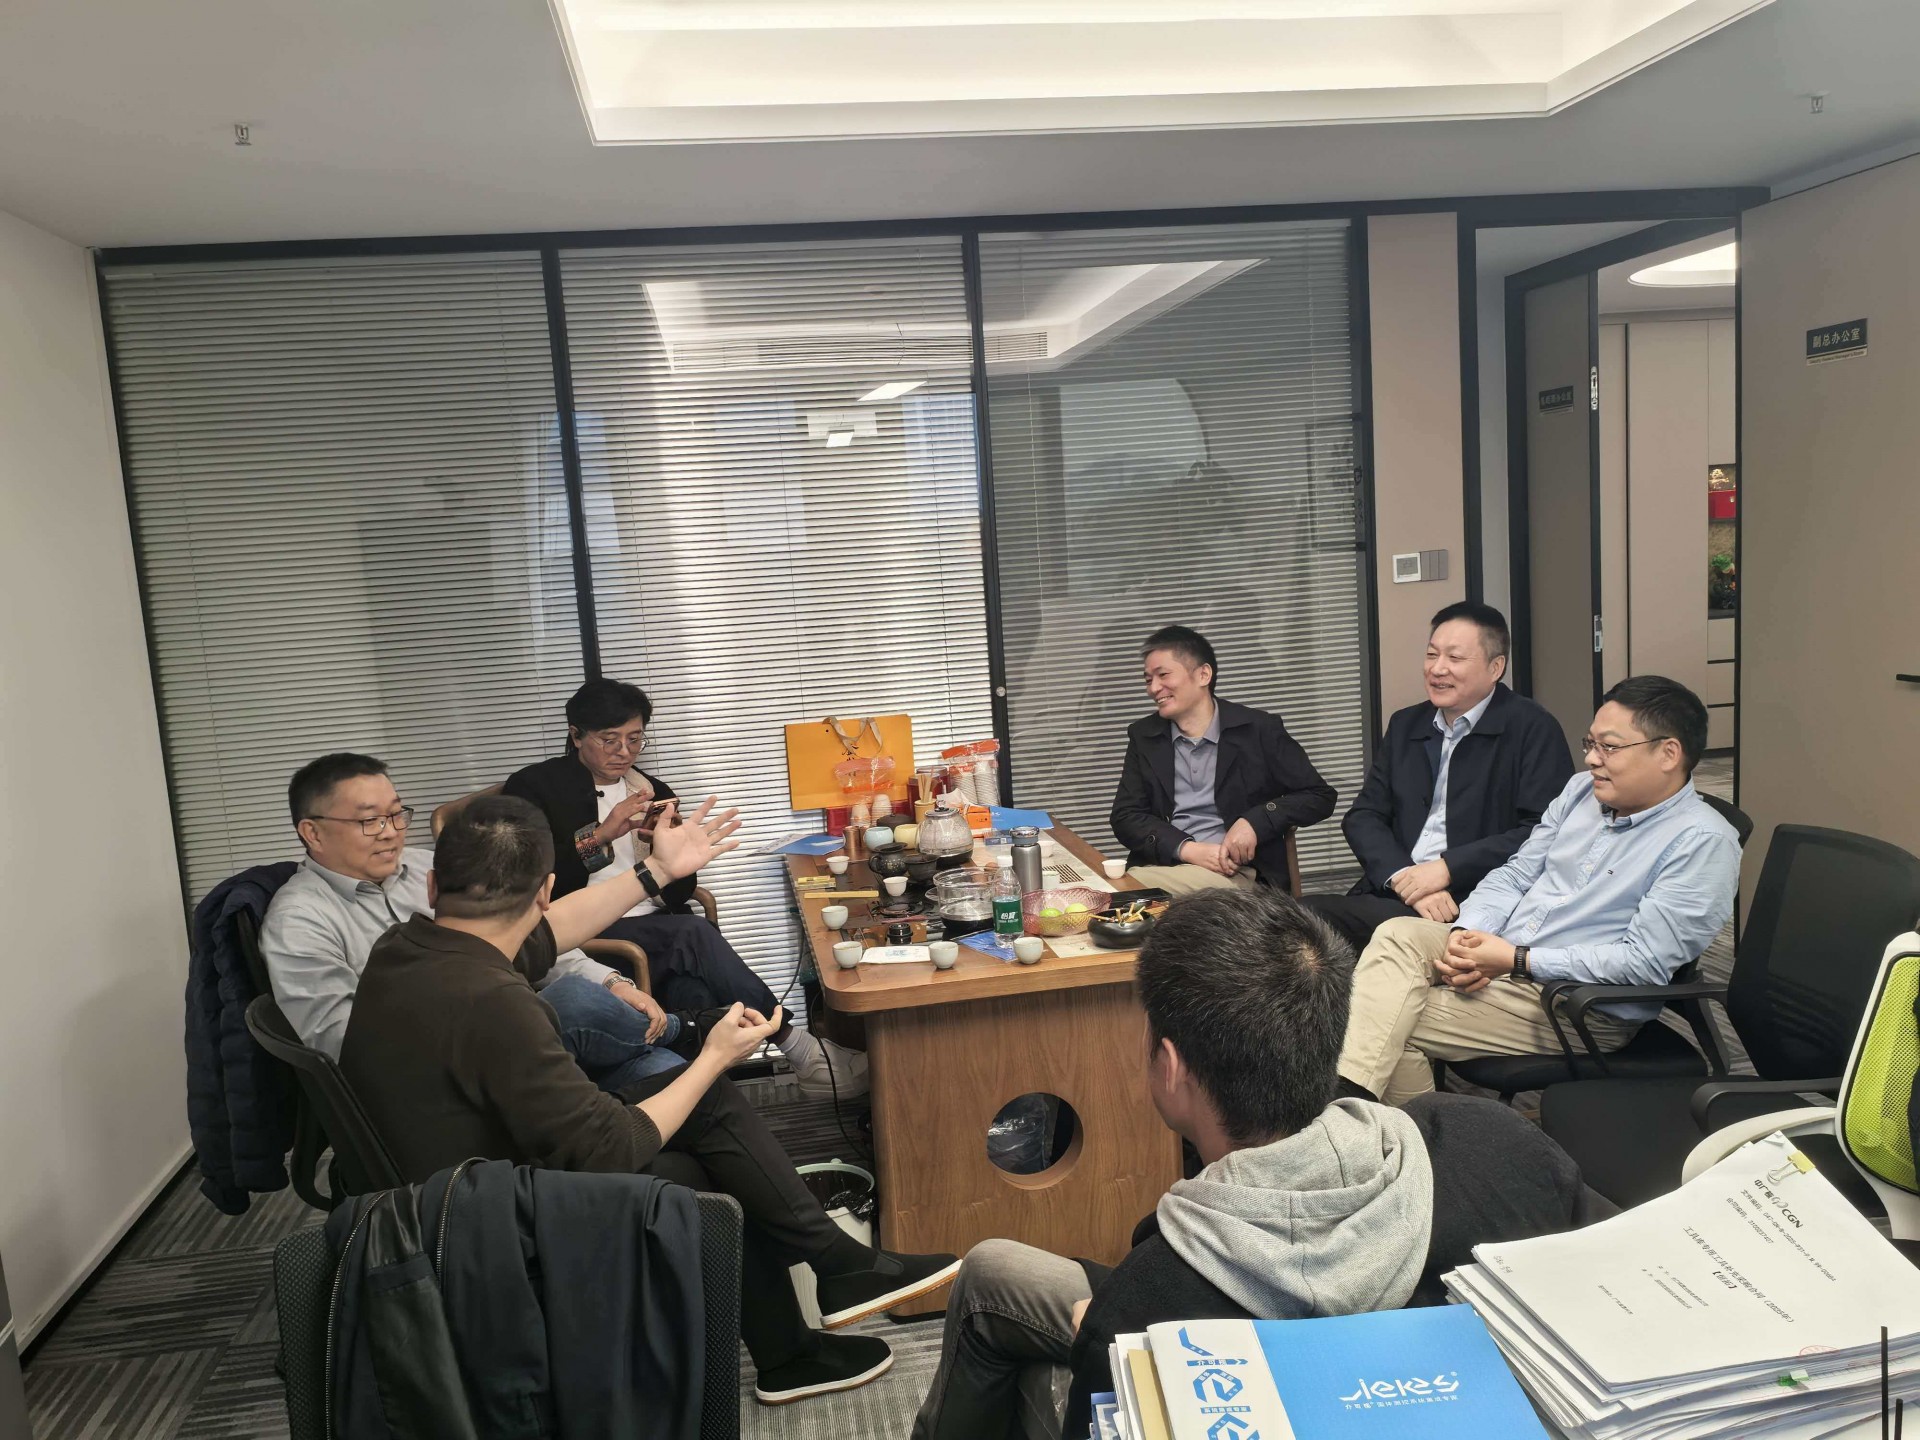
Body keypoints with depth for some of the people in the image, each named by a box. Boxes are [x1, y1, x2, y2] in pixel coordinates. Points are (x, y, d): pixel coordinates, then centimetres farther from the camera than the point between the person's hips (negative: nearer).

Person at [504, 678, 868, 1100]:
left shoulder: (653, 791, 19)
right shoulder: (533, 788, 4)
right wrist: (601, 835, -17)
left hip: (657, 931, 5)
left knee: (694, 996, -32)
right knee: (693, 933, -30)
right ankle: (801, 1050, -28)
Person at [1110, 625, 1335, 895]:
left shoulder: (1259, 730, 4)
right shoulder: (1144, 736, 12)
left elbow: (1319, 796, 6)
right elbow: (1125, 817, 7)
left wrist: (1254, 822, -12)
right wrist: (1187, 849, -11)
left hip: (1235, 872, -3)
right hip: (1161, 867, 3)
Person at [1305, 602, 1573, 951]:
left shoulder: (1533, 730, 0)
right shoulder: (1404, 725, 17)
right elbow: (1363, 817, 10)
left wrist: (1447, 868, -15)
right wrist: (1403, 878, -9)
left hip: (1478, 905, -6)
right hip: (1394, 893, 6)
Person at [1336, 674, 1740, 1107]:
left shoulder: (1702, 842, -14)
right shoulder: (1582, 790, 9)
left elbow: (1645, 961, -21)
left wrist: (1518, 960, -20)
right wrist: (1466, 936, -9)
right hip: (1497, 952, 7)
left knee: (1398, 1027, -20)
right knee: (1398, 936, -21)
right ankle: (1344, 1095, -29)